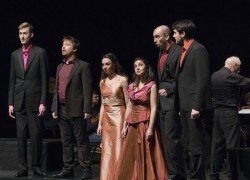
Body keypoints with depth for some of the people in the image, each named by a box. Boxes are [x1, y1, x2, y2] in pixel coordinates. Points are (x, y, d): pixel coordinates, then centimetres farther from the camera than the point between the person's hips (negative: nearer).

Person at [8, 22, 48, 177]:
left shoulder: (40, 52, -1)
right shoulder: (15, 54, 12)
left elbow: (44, 79, -4)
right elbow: (12, 80, 12)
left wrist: (43, 102, -9)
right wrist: (11, 103, 7)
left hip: (35, 101, -4)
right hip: (19, 102, 4)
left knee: (36, 135, -1)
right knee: (21, 136, 4)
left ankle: (36, 166, 9)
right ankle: (23, 167, 9)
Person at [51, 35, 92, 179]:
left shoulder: (83, 66, -3)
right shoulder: (60, 67, 18)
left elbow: (87, 89, -9)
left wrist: (87, 110, -15)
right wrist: (54, 108, 13)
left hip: (76, 109, -7)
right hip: (62, 110, 7)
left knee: (82, 141, -3)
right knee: (66, 141, 10)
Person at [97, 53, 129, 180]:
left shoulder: (122, 80, -6)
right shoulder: (102, 82, 11)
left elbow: (128, 103, -6)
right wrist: (100, 123, 10)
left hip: (118, 116, -5)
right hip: (106, 117, 5)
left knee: (118, 149, -5)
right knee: (107, 150, 5)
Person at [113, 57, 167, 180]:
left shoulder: (151, 85, -5)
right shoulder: (132, 86, 12)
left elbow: (153, 108, -10)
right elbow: (129, 107, 15)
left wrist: (150, 128, -18)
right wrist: (125, 126, 9)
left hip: (145, 123, -6)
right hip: (133, 124, 6)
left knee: (146, 155, -3)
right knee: (130, 155, 6)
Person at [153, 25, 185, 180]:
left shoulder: (179, 52, -11)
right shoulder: (161, 52, 16)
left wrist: (169, 90, -17)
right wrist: (161, 91, 13)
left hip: (172, 100, -9)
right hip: (163, 101, 9)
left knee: (171, 137, -10)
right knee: (166, 138, 10)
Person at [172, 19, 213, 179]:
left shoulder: (198, 50, -12)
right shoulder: (184, 51, 16)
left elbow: (203, 80, -18)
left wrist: (196, 106, -21)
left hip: (194, 105, -10)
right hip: (185, 105, 10)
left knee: (196, 144, -6)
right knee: (187, 144, 15)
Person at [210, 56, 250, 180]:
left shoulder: (214, 76, 9)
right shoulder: (231, 76, -16)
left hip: (217, 111, 8)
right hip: (229, 113, -8)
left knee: (217, 143, 10)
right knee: (232, 144, -3)